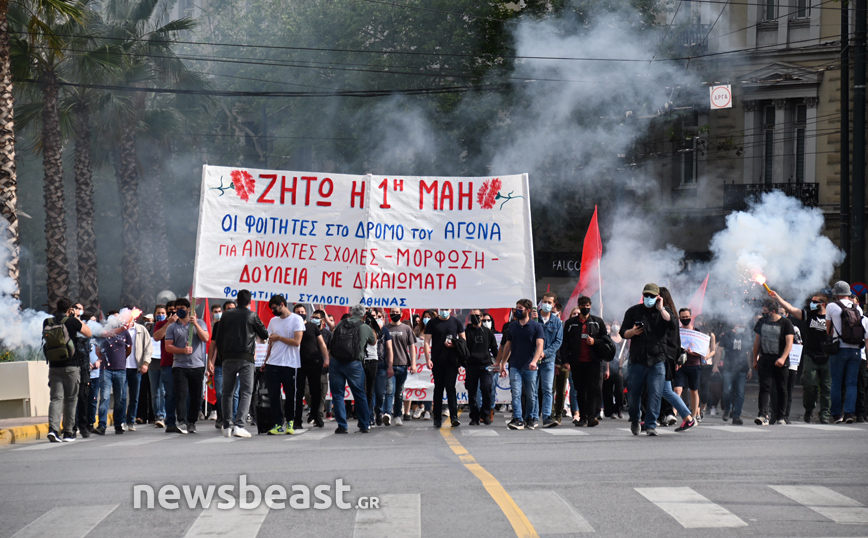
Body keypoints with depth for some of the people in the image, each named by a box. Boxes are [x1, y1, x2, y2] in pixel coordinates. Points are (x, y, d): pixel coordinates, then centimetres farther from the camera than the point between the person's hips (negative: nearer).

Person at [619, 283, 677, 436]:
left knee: (655, 394, -8)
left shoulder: (664, 312, 10)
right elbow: (623, 333, 7)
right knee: (633, 393, 4)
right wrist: (633, 332, -14)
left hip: (657, 360, -1)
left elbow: (673, 326, -10)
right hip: (637, 359, 1)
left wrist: (661, 309, -11)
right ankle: (634, 420, 28)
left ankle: (651, 425, -2)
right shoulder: (633, 311, 10)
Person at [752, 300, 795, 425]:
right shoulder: (762, 322, 9)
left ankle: (780, 417, 15)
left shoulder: (785, 323, -3)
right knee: (764, 387, -9)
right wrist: (755, 360, 15)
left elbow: (789, 343, -9)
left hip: (780, 362, -2)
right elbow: (757, 341, 17)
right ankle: (763, 416, -19)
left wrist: (783, 358, -22)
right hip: (765, 360, 2)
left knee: (781, 389, 5)